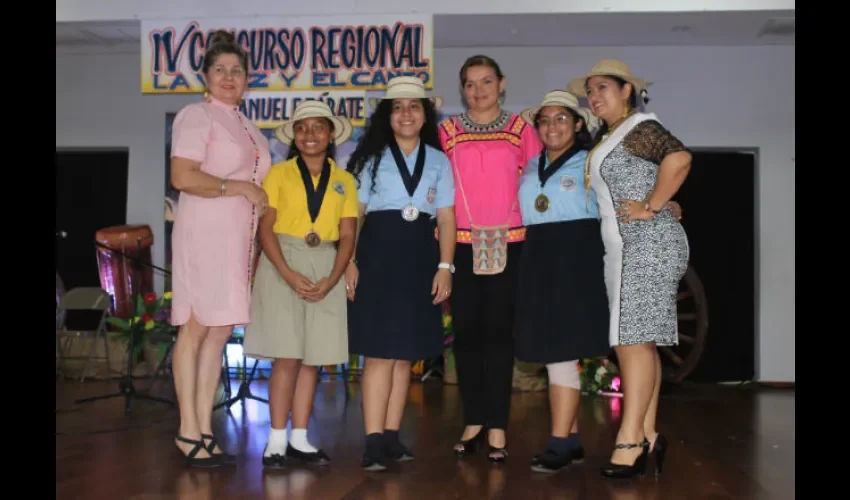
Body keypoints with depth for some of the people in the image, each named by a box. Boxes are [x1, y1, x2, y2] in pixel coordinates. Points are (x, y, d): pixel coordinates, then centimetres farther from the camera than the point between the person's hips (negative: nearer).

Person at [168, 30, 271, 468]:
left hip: (239, 236, 8)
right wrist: (240, 187, -12)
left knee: (220, 332, 6)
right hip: (205, 232, -8)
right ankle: (188, 432, -2)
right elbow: (183, 177, -16)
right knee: (196, 328, -7)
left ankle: (205, 430, 10)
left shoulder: (248, 127, 21)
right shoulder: (196, 116, -3)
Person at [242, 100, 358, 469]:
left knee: (313, 358, 4)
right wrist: (289, 274, -16)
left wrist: (331, 280, -9)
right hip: (282, 265, -3)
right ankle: (277, 440, 0)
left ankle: (299, 439, 11)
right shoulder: (279, 173, 4)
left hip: (325, 269, 3)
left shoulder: (344, 181, 10)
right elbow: (265, 228, -3)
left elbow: (347, 235, 5)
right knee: (287, 356, -7)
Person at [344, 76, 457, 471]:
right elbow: (353, 213, 1)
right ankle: (374, 441, -7)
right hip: (378, 253, -3)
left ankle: (391, 436, 13)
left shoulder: (438, 161, 12)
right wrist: (349, 261, -9)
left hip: (420, 257, 3)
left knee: (406, 353, 6)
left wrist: (445, 266, -1)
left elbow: (446, 218, 8)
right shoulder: (371, 157, 7)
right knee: (379, 351, -8)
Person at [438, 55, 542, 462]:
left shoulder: (520, 129, 7)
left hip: (508, 243, -1)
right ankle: (473, 421, 14)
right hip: (463, 242, 1)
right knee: (466, 331, 3)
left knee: (499, 331, 0)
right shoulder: (448, 131, 9)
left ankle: (497, 427, 6)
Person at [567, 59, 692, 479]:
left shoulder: (639, 128, -7)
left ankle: (630, 439, -12)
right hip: (623, 249, 9)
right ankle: (647, 435, 9)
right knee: (637, 341, 6)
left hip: (648, 242, -9)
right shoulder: (607, 137, 20)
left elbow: (679, 158, -24)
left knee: (633, 338, -12)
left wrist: (651, 207, -19)